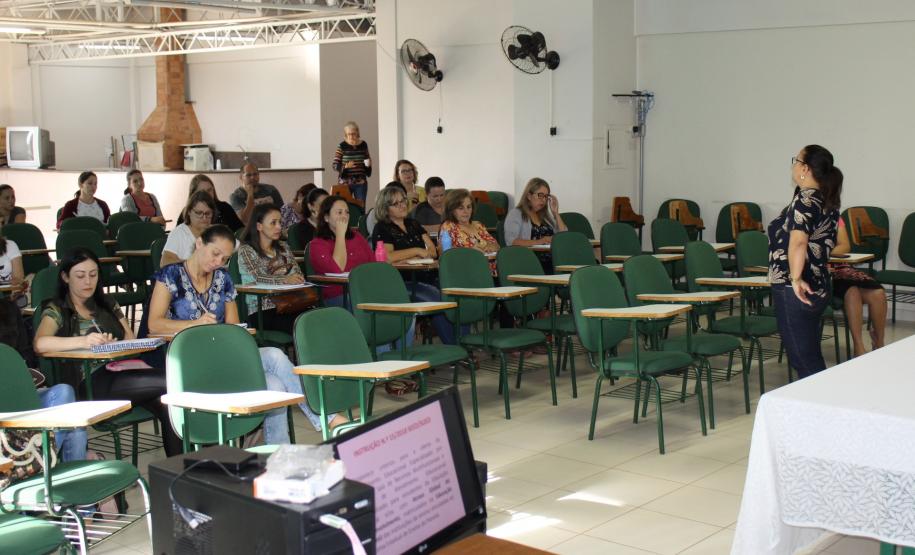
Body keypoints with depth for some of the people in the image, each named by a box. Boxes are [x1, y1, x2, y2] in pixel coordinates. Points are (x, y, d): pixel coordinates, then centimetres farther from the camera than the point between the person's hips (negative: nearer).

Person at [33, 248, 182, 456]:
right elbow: (40, 344, -13)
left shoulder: (107, 304, 26)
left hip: (122, 373, 6)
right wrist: (83, 341, -28)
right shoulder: (56, 310, 7)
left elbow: (131, 340, 17)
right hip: (90, 383, -5)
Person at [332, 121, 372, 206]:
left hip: (361, 182, 3)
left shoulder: (363, 145, 5)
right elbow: (335, 165, -7)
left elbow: (368, 159, 21)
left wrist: (368, 163, -1)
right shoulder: (342, 146, -6)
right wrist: (345, 166, -25)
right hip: (345, 182, -3)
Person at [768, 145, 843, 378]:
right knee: (811, 358, 17)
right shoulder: (827, 201, 12)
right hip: (818, 287, 9)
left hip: (795, 292, -9)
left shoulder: (805, 200, -16)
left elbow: (798, 242, -31)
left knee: (803, 358, -2)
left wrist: (796, 279, -35)